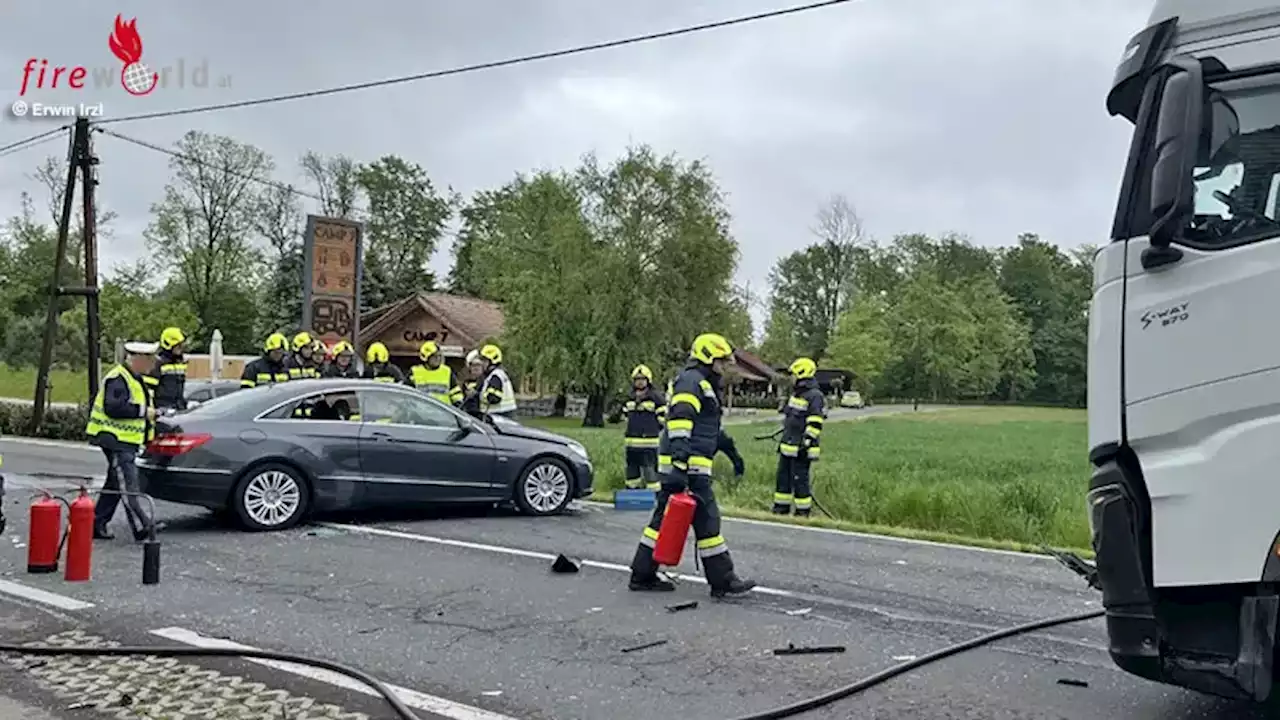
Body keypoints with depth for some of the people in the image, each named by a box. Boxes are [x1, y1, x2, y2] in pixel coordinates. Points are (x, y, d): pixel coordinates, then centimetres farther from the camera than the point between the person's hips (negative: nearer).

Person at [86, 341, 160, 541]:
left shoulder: (135, 379, 18)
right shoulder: (118, 379, -16)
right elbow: (113, 408, -27)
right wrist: (143, 411, -22)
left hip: (126, 441, 11)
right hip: (116, 439, -11)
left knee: (115, 484, 15)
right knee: (129, 486, -11)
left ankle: (98, 524, 23)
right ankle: (143, 528, -13)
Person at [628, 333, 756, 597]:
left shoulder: (703, 385, 25)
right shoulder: (691, 381, -10)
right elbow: (679, 423, -21)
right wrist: (680, 465, -28)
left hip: (682, 465, 11)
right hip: (688, 465, -11)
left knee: (665, 518, 10)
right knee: (707, 519, -6)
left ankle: (642, 575, 14)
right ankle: (723, 580, 0)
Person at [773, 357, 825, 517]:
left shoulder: (814, 396, -14)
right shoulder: (796, 393, 17)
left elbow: (815, 423, -20)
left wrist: (806, 442, -23)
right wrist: (783, 438, 26)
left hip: (801, 449, -9)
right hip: (787, 446, 9)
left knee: (799, 480, -4)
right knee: (782, 477, 13)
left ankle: (803, 512, 5)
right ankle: (781, 509, 22)